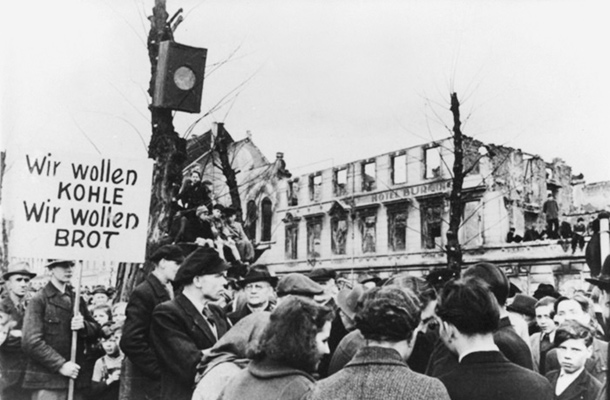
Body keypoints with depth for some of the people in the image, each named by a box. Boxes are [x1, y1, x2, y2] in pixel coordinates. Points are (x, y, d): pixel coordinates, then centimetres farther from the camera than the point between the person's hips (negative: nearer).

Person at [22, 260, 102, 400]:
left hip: (75, 377, 5)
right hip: (47, 382, -5)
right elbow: (31, 342, -11)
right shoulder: (39, 300, -3)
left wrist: (84, 326, -9)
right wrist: (60, 365, -16)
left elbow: (96, 332, 14)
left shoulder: (77, 299, 15)